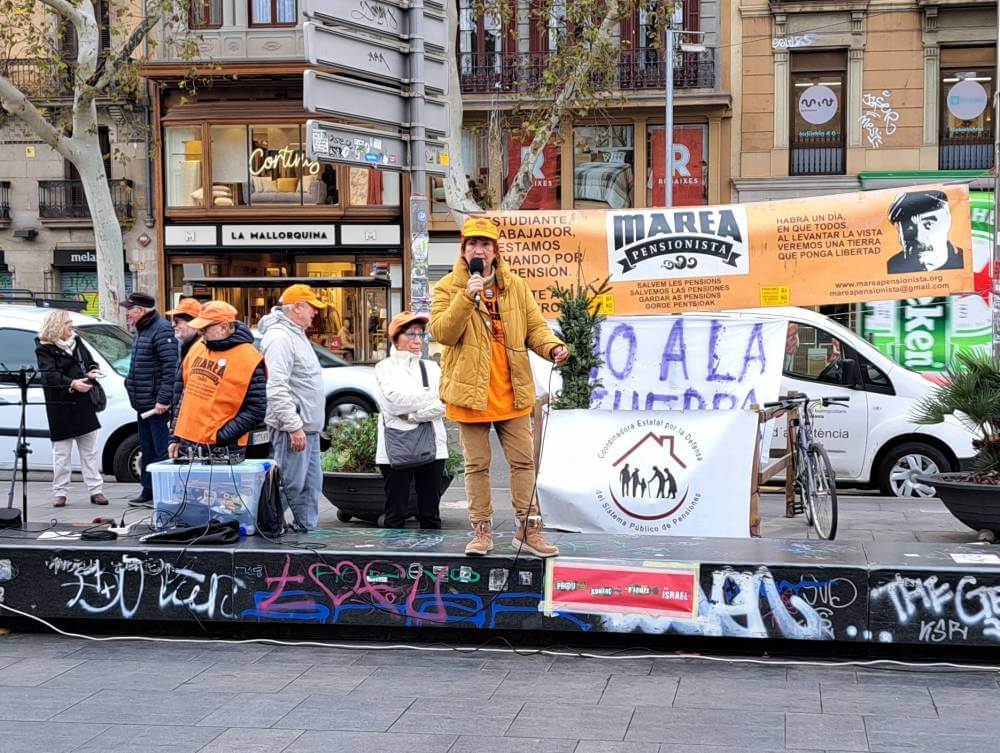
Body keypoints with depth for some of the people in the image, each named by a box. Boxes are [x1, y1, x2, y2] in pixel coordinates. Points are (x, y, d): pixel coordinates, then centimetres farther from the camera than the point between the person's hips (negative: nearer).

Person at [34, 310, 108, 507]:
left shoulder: (76, 341, 12)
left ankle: (96, 490, 11)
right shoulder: (45, 349, -7)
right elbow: (50, 375, -20)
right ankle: (60, 493, 8)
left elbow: (90, 362, 21)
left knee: (90, 450, 7)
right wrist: (72, 383, -32)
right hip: (61, 408, -6)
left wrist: (92, 371, -2)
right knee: (61, 452, 0)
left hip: (84, 404, 6)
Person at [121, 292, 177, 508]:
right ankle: (148, 492, 24)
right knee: (147, 450, 16)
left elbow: (171, 367, -21)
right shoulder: (142, 331, 18)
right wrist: (131, 385, 19)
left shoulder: (162, 330, -15)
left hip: (157, 404, -10)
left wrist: (163, 399, -23)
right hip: (143, 404, 10)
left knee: (162, 450, -7)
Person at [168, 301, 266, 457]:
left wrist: (220, 437, -18)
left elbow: (256, 410, -14)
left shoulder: (249, 359, -12)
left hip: (222, 451, -7)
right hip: (185, 446, 7)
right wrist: (176, 437, 14)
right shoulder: (197, 348, 10)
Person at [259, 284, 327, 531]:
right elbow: (277, 389, -23)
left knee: (311, 484, 13)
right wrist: (294, 426, -24)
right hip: (291, 429, -10)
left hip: (307, 427, 11)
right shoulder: (278, 337, -16)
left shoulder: (296, 335, 17)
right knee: (292, 485, -8)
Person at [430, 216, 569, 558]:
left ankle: (528, 528, 15)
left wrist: (552, 347, -14)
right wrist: (467, 297, -24)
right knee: (477, 464, 7)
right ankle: (482, 530, 16)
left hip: (512, 391, 2)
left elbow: (534, 327, 7)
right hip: (471, 390, -2)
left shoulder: (516, 286, 6)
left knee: (523, 461, 6)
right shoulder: (449, 287, -2)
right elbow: (441, 332, -14)